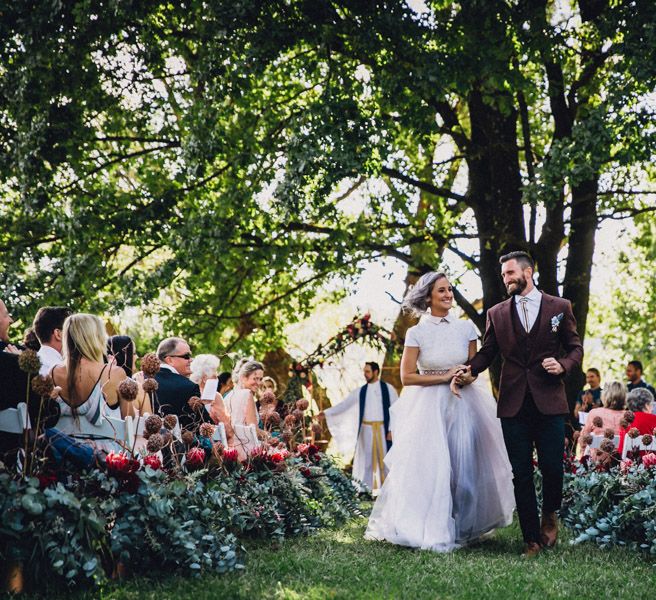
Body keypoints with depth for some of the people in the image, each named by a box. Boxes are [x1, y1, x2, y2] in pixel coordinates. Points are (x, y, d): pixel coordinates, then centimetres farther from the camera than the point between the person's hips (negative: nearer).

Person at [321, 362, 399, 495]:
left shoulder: (388, 389, -1)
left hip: (383, 429, -3)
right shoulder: (360, 391, 5)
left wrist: (391, 430, -10)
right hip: (366, 429, 3)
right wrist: (327, 413, -5)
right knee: (366, 459, 3)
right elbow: (344, 404, 4)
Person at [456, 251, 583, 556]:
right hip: (513, 404, 2)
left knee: (552, 466, -4)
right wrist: (470, 371, -9)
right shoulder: (497, 313, 11)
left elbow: (575, 348, 9)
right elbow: (487, 351, 10)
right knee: (521, 474, 2)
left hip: (549, 402, -2)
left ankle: (550, 514, 28)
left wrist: (563, 365, -11)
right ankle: (532, 539, 11)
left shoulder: (560, 307, 7)